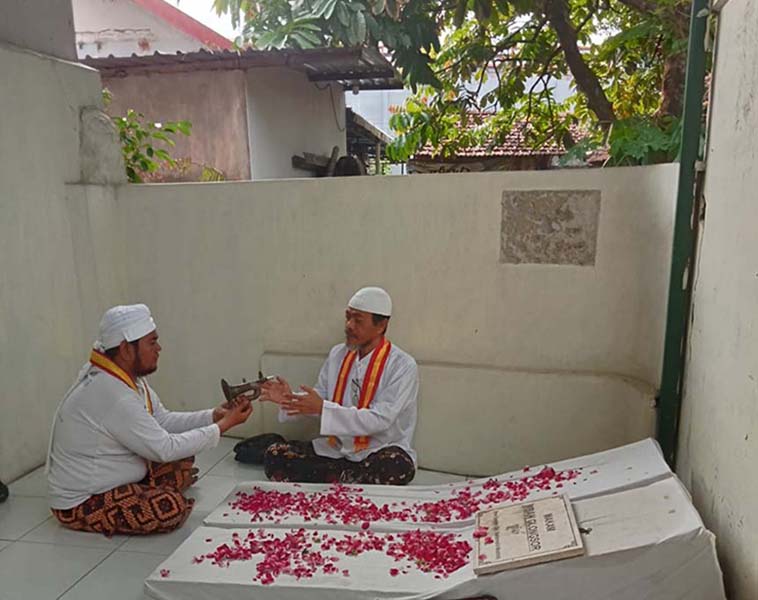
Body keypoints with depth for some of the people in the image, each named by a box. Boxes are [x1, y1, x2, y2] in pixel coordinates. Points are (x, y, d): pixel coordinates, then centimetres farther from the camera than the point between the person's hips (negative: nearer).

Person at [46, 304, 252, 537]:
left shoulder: (128, 377, -2)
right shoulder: (113, 395, -31)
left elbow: (164, 420, 3)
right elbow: (165, 449, -26)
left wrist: (214, 415, -9)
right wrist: (223, 426, -20)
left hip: (112, 479, 9)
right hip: (80, 504, -9)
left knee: (182, 461, 8)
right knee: (173, 507, -25)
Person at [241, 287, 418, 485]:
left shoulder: (403, 366, -13)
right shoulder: (337, 354, 4)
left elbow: (380, 419, -21)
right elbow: (320, 401, 8)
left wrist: (322, 408, -27)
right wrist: (290, 398, -13)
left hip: (378, 454, -4)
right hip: (335, 449, 4)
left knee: (397, 466, -37)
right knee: (275, 454, -12)